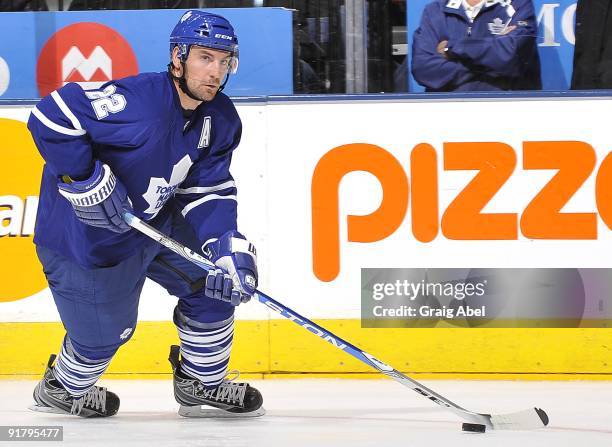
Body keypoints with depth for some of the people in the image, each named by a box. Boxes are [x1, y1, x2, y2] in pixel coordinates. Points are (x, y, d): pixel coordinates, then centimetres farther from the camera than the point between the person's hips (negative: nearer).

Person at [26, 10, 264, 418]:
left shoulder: (221, 121, -6)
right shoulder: (139, 102, -33)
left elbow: (208, 193, -4)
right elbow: (51, 116, -33)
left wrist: (229, 247, -20)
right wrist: (88, 181, -34)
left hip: (154, 221, 8)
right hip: (84, 237, -8)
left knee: (219, 280, 5)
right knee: (105, 333, 5)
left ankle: (201, 383, 25)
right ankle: (60, 390, 37)